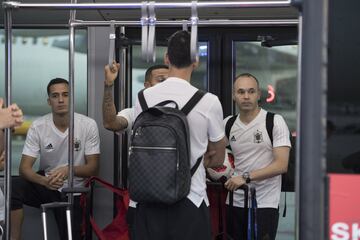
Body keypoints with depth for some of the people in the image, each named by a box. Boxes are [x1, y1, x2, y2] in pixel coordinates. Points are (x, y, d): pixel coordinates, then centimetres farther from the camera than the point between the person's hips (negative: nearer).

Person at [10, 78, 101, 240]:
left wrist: (69, 170, -31)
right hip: (46, 184, 0)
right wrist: (44, 181, -35)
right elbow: (25, 167, -13)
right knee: (13, 188, -29)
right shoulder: (38, 127, -10)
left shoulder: (88, 125, -12)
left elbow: (93, 167, -9)